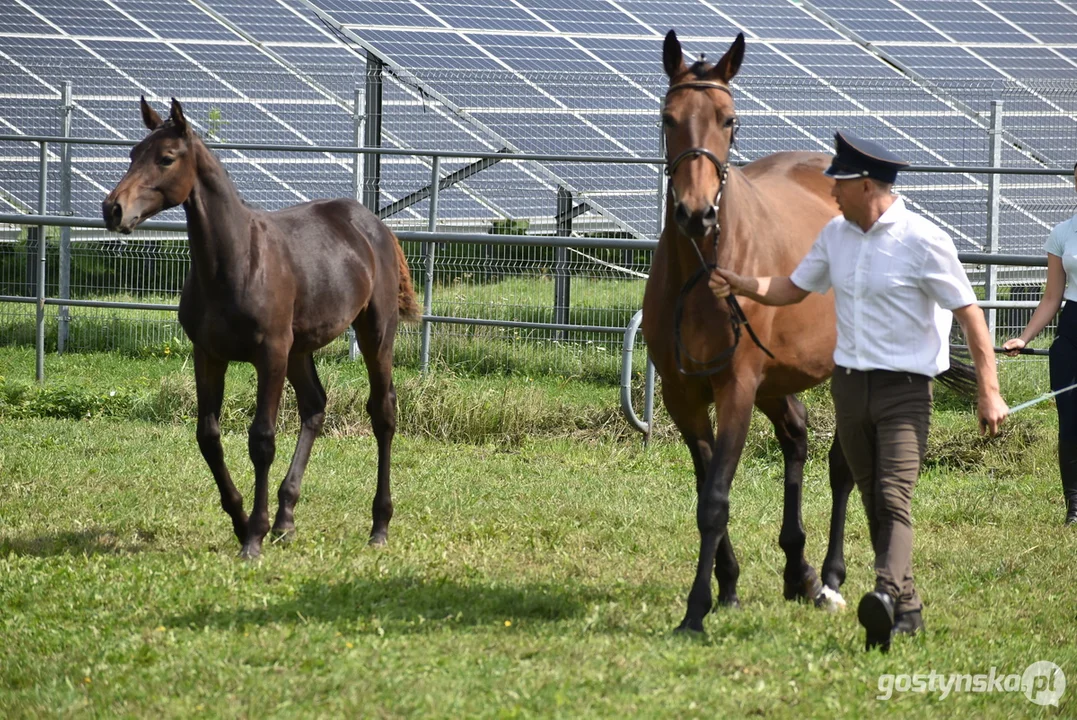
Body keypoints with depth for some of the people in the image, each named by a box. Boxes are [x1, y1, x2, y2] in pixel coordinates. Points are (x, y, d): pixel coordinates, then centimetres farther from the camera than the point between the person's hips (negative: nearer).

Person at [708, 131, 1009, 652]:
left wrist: (989, 393, -14)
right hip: (849, 385, 7)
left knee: (894, 496, -20)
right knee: (873, 501, 10)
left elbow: (969, 314, -11)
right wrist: (739, 286, 2)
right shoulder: (836, 235, 7)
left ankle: (887, 596, -36)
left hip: (905, 388, -7)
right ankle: (906, 609, 19)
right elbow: (794, 288, 20)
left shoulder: (923, 242, -12)